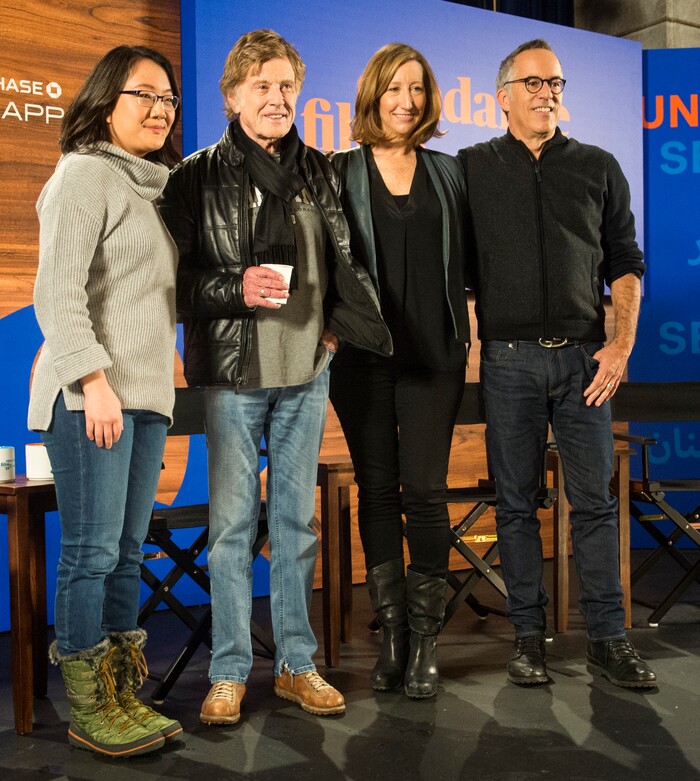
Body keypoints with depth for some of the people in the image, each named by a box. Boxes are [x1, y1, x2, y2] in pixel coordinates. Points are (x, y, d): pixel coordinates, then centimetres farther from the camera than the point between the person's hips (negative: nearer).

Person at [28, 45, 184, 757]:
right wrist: (94, 380, -19)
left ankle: (121, 696, 19)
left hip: (146, 392, 8)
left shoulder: (154, 185, 21)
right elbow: (57, 292, -12)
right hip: (91, 396, -8)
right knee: (91, 551, -3)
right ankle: (87, 710, 9)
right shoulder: (86, 173, -4)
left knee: (127, 551, 10)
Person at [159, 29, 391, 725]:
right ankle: (229, 673, 15)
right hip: (233, 374, -3)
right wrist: (237, 288, -20)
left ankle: (296, 665, 22)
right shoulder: (197, 177, -2)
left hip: (307, 372, 4)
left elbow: (343, 261, 18)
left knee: (297, 519, 10)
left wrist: (336, 324, 5)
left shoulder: (318, 171, 10)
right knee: (232, 522, 1)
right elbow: (176, 280, -4)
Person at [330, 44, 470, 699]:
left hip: (433, 353, 1)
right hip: (363, 353, 0)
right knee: (377, 490, 4)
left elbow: (468, 260, 14)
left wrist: (462, 330, 4)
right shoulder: (339, 172, 6)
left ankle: (425, 639, 8)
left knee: (425, 490, -4)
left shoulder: (448, 173, 12)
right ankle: (392, 634, 15)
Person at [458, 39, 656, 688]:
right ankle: (528, 634, 16)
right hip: (509, 359, -1)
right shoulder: (472, 168, 7)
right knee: (516, 502, 5)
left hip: (583, 356, 1)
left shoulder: (598, 168, 11)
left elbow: (624, 263, 10)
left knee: (594, 500, 3)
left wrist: (622, 344, -2)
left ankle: (607, 638, 12)